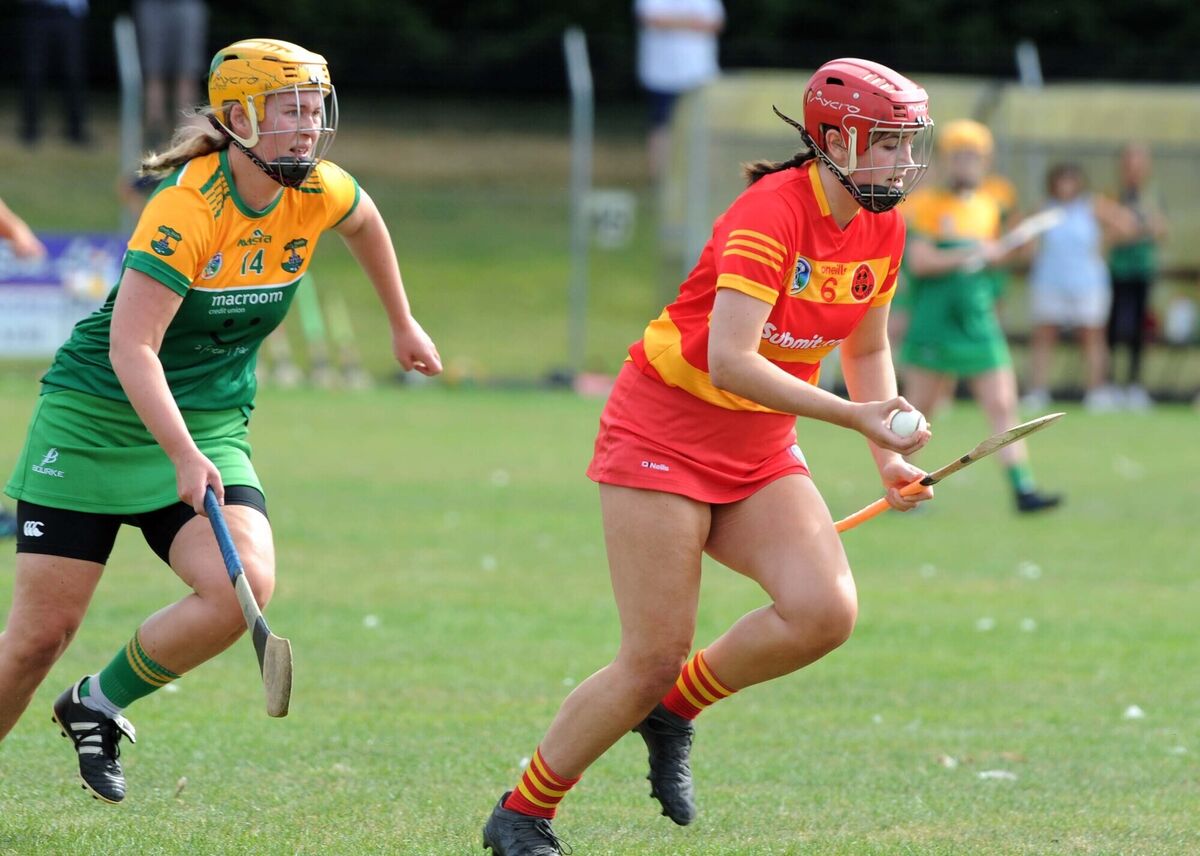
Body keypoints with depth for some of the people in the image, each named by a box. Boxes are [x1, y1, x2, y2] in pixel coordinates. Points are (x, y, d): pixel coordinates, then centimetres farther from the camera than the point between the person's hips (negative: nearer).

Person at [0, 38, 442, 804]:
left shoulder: (318, 194, -4)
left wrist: (403, 324, 32)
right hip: (95, 418, -5)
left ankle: (101, 704, 1)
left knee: (245, 587, -21)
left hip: (210, 425, 5)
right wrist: (183, 456, -38)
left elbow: (364, 222, 23)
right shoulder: (188, 207, -23)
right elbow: (131, 346, -28)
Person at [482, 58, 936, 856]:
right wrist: (854, 416, -35)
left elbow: (866, 349, 19)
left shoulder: (883, 228, 2)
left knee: (825, 611, -18)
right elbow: (728, 362, -32)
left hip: (761, 452, 7)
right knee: (652, 661, -9)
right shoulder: (770, 213, -23)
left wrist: (888, 454, 5)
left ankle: (676, 710, 7)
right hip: (665, 433, -7)